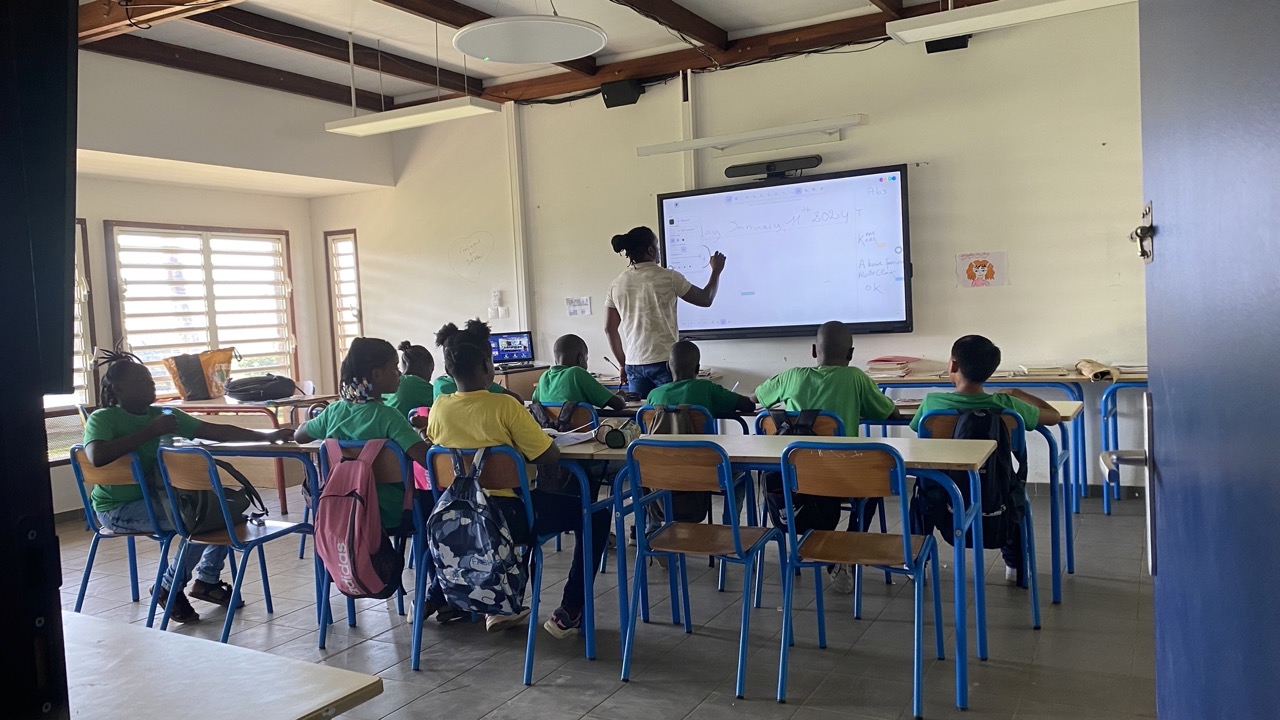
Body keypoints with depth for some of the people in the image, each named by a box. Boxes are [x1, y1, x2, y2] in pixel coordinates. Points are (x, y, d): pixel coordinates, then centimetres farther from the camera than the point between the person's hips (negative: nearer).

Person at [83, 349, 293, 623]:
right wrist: (151, 431, -25)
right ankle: (169, 588, -3)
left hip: (155, 496, 7)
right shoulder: (103, 418, -9)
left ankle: (207, 579, 11)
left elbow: (215, 431, -1)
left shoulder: (164, 415, 7)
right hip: (118, 508, -7)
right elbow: (97, 456, -31)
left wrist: (269, 435, -12)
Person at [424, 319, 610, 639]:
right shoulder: (504, 406, -18)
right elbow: (550, 456, -15)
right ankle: (569, 613, 10)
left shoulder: (439, 408, -2)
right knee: (596, 515, 9)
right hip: (506, 517, -6)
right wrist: (524, 445, 6)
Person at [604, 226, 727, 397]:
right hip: (664, 362, -5)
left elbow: (609, 329, 9)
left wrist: (622, 364, 19)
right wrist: (716, 271, 21)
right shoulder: (668, 277, -6)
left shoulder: (616, 284, 6)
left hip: (634, 364, 5)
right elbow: (706, 299, 5)